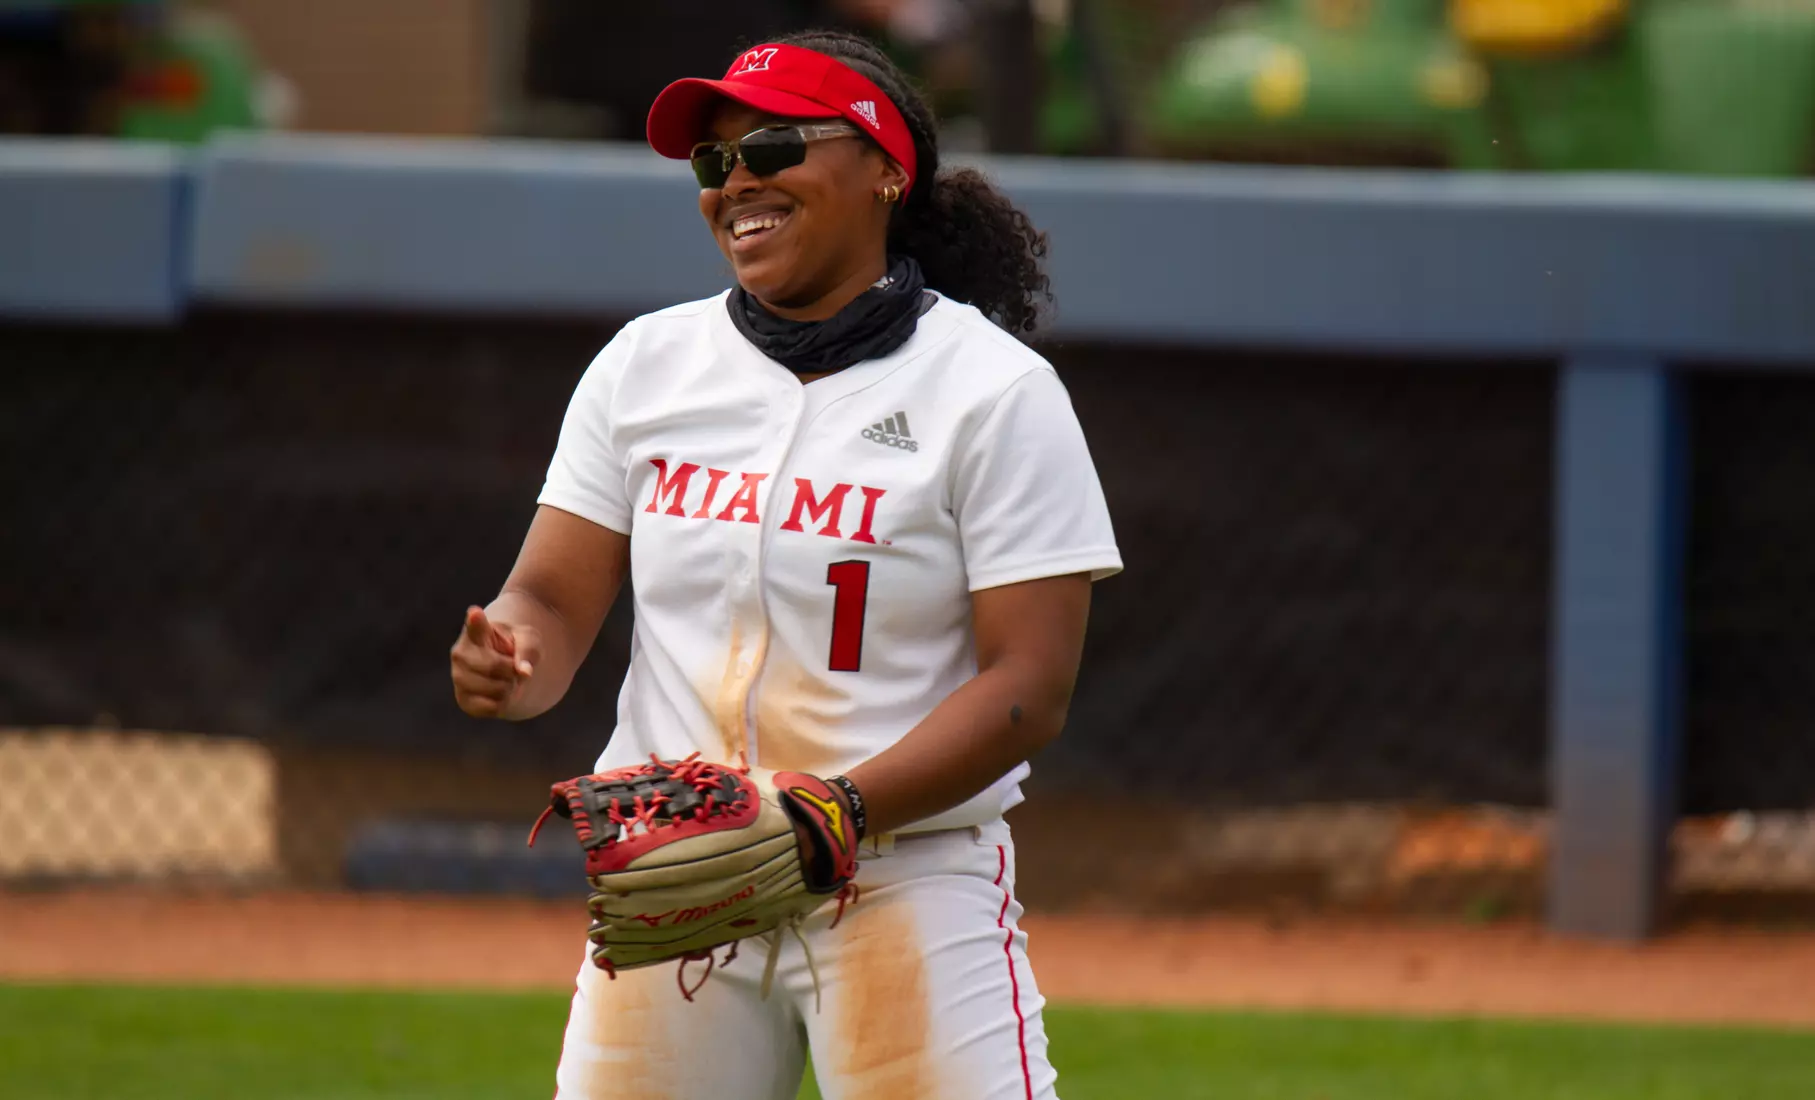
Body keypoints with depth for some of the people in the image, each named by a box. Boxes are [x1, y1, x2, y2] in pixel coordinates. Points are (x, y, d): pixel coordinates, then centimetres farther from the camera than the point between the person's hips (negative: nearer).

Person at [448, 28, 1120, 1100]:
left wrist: (826, 819, -24)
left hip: (908, 883, -4)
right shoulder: (647, 363, 9)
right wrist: (507, 658, -18)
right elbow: (557, 598, 7)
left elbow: (1029, 688, -12)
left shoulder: (995, 391, -6)